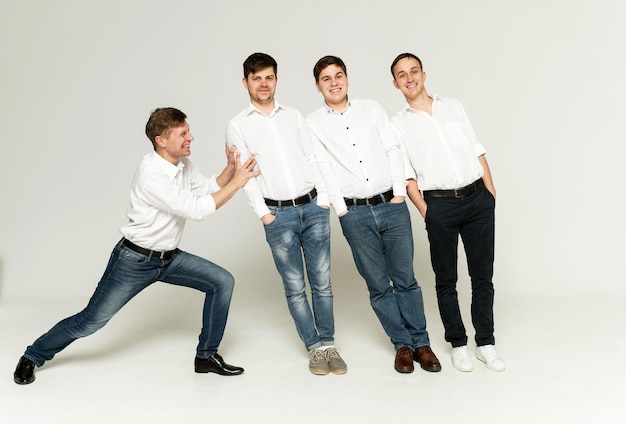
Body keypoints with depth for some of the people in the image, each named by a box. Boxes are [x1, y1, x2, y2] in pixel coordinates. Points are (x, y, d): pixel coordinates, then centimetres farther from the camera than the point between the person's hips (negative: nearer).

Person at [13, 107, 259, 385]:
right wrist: (237, 182, -25)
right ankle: (33, 356, 27)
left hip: (169, 258, 8)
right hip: (135, 260, -7)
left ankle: (207, 355, 9)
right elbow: (197, 210, -29)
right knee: (92, 321, 0)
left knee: (222, 281, -4)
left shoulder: (183, 164, -2)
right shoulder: (150, 176, -28)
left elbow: (209, 189, 8)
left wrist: (231, 167, -9)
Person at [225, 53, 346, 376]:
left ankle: (329, 345, 18)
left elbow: (311, 158, 10)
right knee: (295, 286, 4)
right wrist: (263, 214, -8)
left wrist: (324, 198, 2)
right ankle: (315, 348, 16)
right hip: (278, 215, -2)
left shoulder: (294, 116, 12)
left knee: (322, 281, 6)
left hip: (313, 208, 3)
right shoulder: (238, 126, 2)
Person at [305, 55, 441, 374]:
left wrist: (400, 192, -3)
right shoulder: (313, 124, 4)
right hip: (355, 214, -1)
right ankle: (402, 344, 21)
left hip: (392, 206, 1)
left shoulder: (371, 109, 9)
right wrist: (341, 210, -7)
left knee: (405, 278, 7)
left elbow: (393, 149, 5)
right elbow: (324, 168, -2)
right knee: (378, 285, 7)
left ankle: (421, 342, 20)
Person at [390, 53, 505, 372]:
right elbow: (406, 175, 1)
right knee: (446, 280, 7)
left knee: (482, 274, 8)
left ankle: (486, 343, 21)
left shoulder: (453, 106, 13)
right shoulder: (398, 124, 4)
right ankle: (458, 344, 23)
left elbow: (476, 150, 12)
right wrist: (425, 212, -7)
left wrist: (491, 191, 5)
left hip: (478, 198, 3)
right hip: (440, 205, -2)